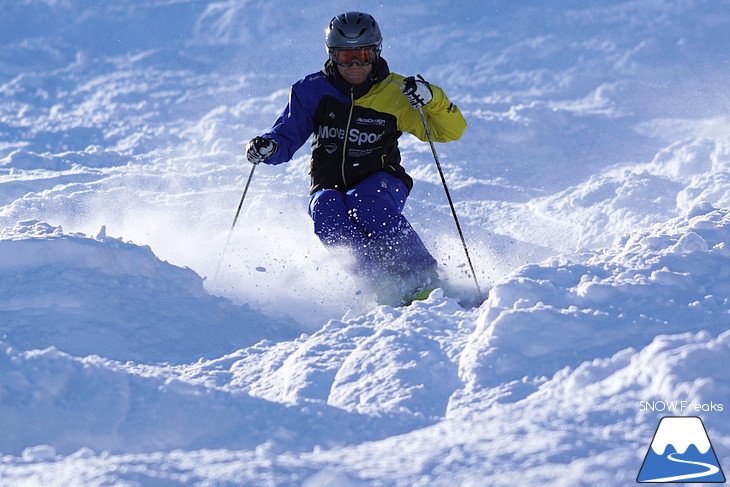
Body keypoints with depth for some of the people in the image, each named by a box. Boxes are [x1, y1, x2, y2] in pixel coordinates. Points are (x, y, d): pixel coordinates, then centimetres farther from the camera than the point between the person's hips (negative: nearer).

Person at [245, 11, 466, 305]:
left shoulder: (395, 93, -2)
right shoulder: (313, 90, 2)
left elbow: (451, 131, -4)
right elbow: (288, 135, 8)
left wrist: (431, 98, -23)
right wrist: (269, 146, -16)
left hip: (381, 184, -2)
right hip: (330, 187, 2)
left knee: (364, 202, -36)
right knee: (325, 209, -33)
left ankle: (423, 279, -35)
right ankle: (384, 283, -41)